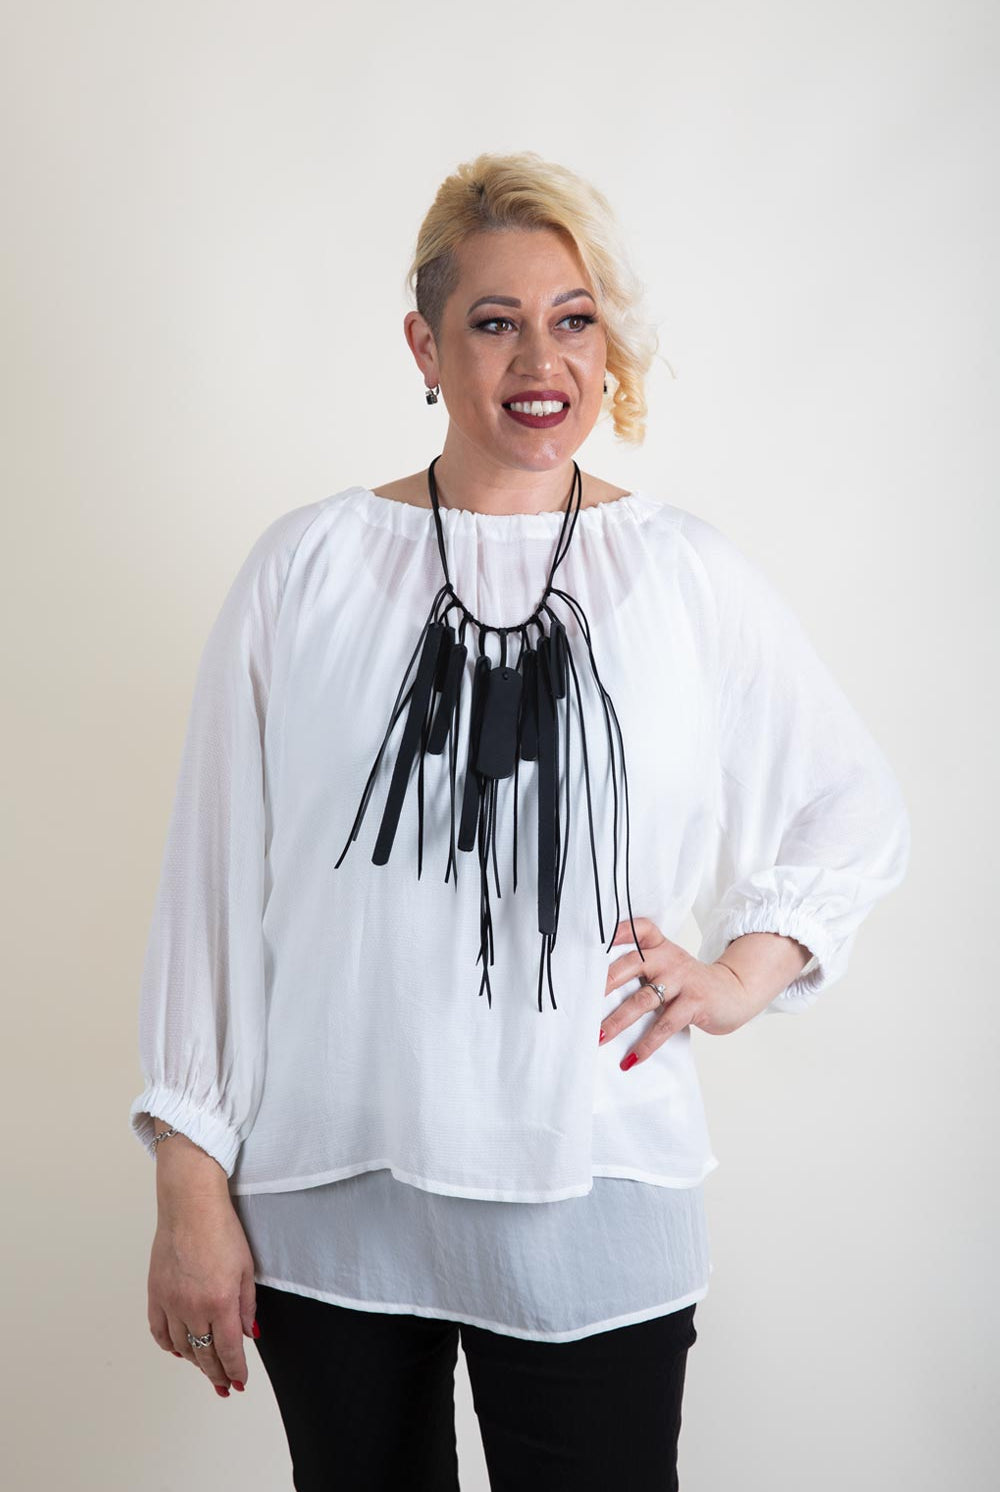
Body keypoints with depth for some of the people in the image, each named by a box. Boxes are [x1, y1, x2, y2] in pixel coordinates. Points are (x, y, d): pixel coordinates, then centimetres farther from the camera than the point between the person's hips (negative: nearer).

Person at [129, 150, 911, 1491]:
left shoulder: (686, 574, 3)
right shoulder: (310, 569, 1)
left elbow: (856, 809, 16)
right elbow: (213, 879, 1)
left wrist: (747, 972, 2)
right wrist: (191, 1189, -1)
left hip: (593, 1202, 0)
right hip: (326, 1196, 1)